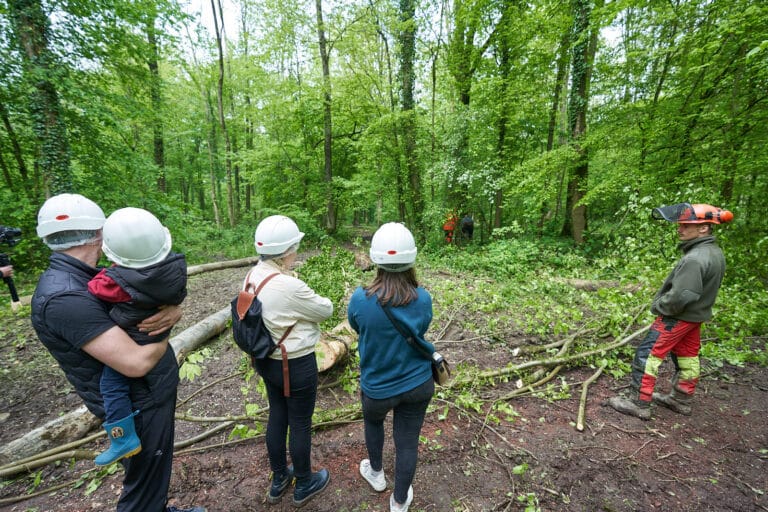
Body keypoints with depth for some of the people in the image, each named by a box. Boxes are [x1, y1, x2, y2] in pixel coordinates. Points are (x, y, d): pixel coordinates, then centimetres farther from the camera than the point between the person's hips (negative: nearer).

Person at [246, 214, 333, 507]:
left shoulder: (252, 277, -4)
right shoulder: (289, 286, -30)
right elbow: (325, 310, -16)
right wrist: (316, 301, 3)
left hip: (266, 360, 8)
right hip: (296, 364, -8)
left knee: (277, 416, 24)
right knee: (300, 423, 14)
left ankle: (278, 480, 46)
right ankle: (304, 485, 38)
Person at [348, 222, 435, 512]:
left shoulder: (360, 299, -25)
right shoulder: (423, 299, -18)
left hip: (377, 387, 0)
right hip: (418, 384, 1)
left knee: (372, 421, 31)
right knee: (408, 441, 18)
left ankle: (376, 474, 54)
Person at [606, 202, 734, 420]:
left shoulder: (695, 258, -28)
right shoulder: (715, 253, 4)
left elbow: (681, 296, -29)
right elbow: (703, 289, 11)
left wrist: (658, 306, -12)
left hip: (677, 317, -10)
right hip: (696, 315, 10)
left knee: (647, 355, -3)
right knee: (687, 357, 20)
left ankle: (639, 404, 4)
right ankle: (681, 400, 36)